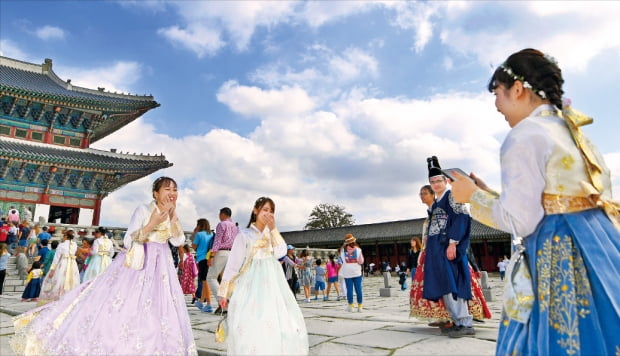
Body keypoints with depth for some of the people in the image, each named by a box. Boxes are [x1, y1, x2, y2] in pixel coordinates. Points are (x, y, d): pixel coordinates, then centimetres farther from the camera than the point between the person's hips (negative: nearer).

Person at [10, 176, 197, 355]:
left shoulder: (171, 214, 7)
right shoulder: (143, 210, -9)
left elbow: (179, 241, -3)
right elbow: (128, 242, -13)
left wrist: (173, 214, -10)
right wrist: (152, 224, -24)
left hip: (161, 267, 5)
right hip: (138, 263, -5)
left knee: (155, 316, 6)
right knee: (112, 307, -4)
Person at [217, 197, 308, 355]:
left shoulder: (273, 233, 12)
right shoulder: (244, 234, -3)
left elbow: (280, 253, -4)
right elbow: (233, 264, -4)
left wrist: (273, 229, -10)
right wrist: (224, 292, -6)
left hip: (273, 285, 5)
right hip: (252, 285, -4)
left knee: (281, 323, 4)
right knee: (251, 326, -6)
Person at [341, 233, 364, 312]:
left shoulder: (343, 250, -4)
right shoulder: (358, 250, -6)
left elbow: (343, 261, 3)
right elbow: (361, 262, -4)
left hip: (347, 274, 0)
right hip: (357, 273, 0)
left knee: (349, 290, 5)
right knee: (358, 289, 6)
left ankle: (351, 306, 9)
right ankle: (360, 306, 11)